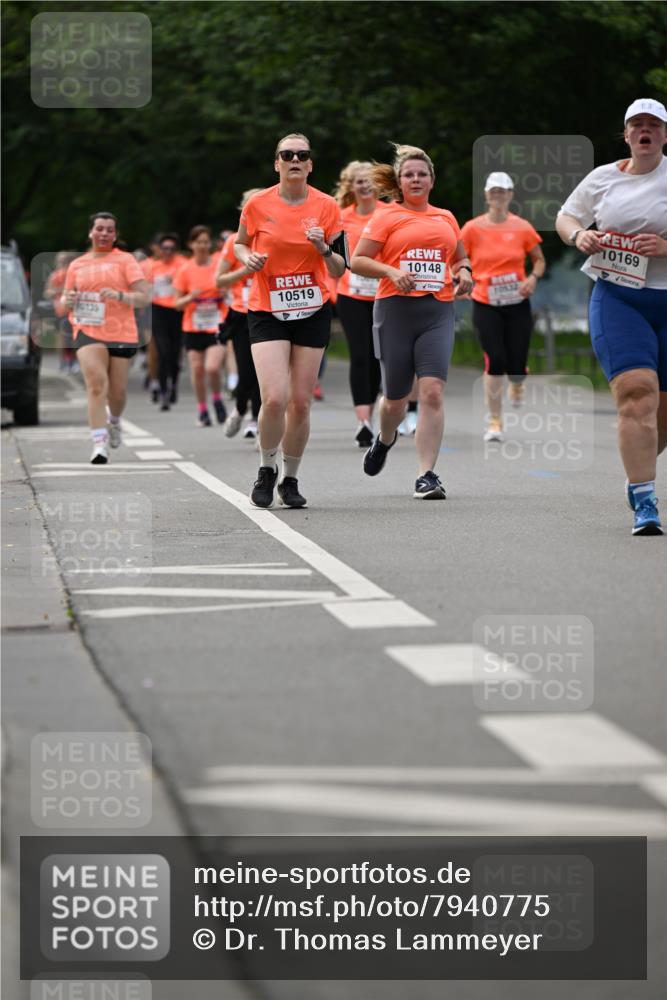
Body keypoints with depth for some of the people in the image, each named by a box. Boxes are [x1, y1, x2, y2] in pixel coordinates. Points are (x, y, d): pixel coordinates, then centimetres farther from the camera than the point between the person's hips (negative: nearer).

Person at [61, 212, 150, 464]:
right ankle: (99, 444, -22)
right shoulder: (77, 265, 12)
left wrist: (119, 295, -22)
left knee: (117, 392, 6)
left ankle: (114, 421, 41)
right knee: (96, 384, -18)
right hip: (88, 332, 1)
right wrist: (68, 300, -4)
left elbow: (144, 297, -4)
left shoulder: (125, 260, 4)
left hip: (122, 333, 0)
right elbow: (65, 300, 20)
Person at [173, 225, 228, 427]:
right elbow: (177, 303, 4)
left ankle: (217, 399, 10)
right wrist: (191, 298, -16)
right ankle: (202, 410, 17)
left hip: (216, 326, -2)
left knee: (212, 367, -17)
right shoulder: (185, 270, 1)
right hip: (193, 328, 2)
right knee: (197, 370, 1)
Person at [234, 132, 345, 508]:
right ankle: (267, 470, 10)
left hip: (313, 312, 2)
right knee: (275, 399, -15)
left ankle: (291, 479, 20)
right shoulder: (258, 205, -4)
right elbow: (239, 244, 14)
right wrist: (248, 258, -7)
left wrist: (323, 248, -17)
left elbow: (339, 270, 3)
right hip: (267, 311, -2)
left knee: (301, 403, 2)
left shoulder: (326, 206, -1)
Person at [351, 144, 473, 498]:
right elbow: (357, 261, 0)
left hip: (438, 311, 2)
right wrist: (391, 271, -16)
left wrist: (464, 271, 7)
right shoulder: (387, 217, 4)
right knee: (396, 396, 7)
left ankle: (427, 475, -13)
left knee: (433, 390, -14)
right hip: (395, 309, -2)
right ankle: (385, 440, 42)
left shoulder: (446, 218, 16)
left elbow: (460, 258, 30)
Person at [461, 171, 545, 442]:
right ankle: (494, 422, -2)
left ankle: (516, 384, 39)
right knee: (495, 360, -15)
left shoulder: (522, 227, 0)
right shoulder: (473, 228, -2)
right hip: (485, 305, -1)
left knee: (515, 365, -3)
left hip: (517, 305, 1)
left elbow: (539, 260, 11)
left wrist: (533, 278, -8)